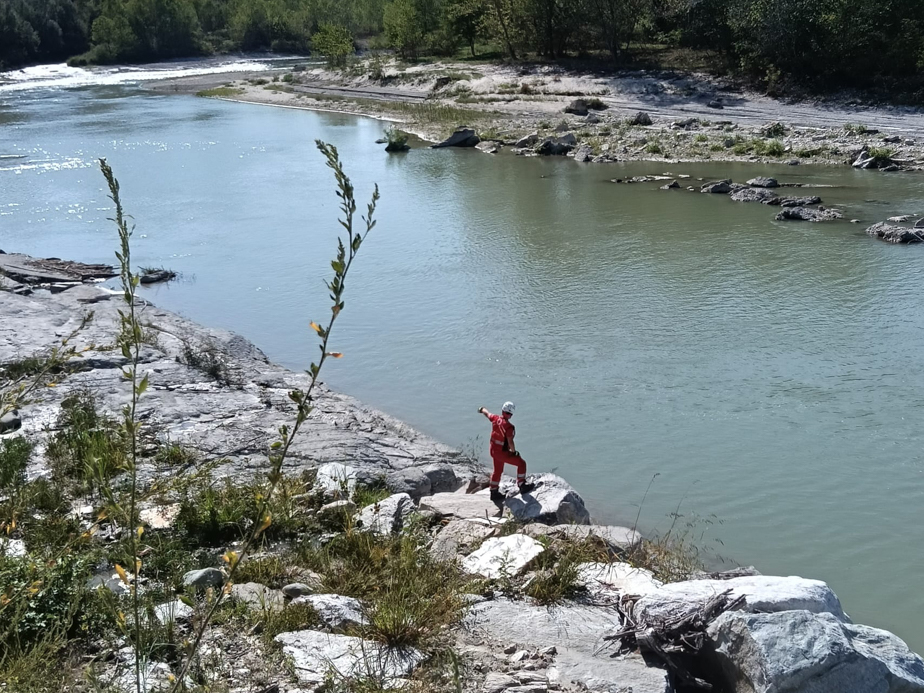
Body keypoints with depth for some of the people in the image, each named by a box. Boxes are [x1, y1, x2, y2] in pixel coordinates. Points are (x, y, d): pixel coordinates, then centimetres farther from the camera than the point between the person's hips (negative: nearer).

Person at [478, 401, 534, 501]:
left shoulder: (495, 419, -7)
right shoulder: (509, 426, -27)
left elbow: (487, 414, 15)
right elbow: (510, 442, -31)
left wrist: (482, 409, 38)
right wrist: (514, 451, -12)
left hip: (494, 450, 8)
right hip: (503, 453, -8)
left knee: (497, 471, 24)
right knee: (521, 463, 6)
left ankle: (494, 493, 36)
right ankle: (522, 486, 13)